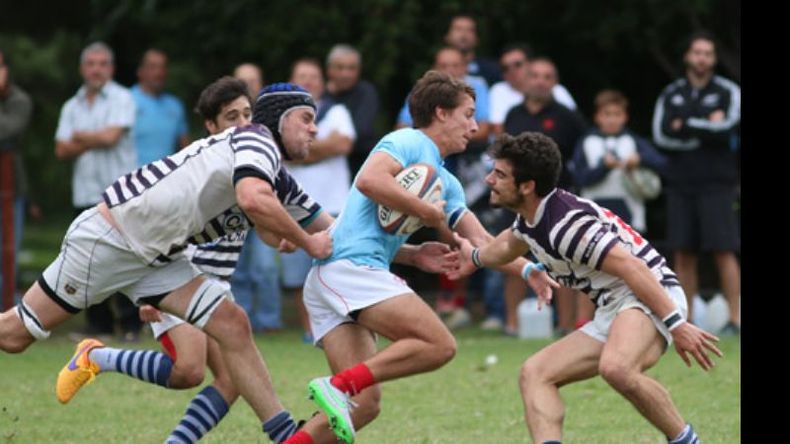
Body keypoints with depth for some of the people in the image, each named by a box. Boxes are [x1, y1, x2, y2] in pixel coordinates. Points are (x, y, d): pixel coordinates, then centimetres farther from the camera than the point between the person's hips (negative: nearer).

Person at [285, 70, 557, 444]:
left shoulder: (446, 183, 27)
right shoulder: (409, 143, 0)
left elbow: (481, 242, 28)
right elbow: (369, 180, -19)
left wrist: (529, 270, 13)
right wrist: (428, 212, -10)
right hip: (351, 265, -10)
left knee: (363, 404, 1)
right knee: (439, 345, -18)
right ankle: (338, 385, -23)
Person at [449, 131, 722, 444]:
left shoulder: (567, 223, -22)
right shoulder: (529, 220, 9)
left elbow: (633, 268, -26)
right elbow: (510, 244, 36)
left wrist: (676, 325, -29)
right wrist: (476, 258, 56)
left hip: (651, 297, -11)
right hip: (611, 313, 11)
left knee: (616, 368, -39)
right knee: (535, 374, 1)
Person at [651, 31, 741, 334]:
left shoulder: (728, 92, 4)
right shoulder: (671, 95, 12)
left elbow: (728, 129, -12)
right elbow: (660, 135, -2)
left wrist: (685, 126, -7)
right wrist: (705, 130, -9)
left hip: (716, 184, -3)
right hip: (680, 184, 3)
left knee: (724, 251, -9)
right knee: (683, 253, 2)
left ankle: (735, 318, -8)